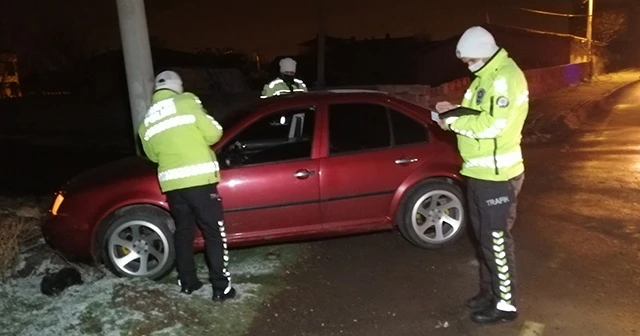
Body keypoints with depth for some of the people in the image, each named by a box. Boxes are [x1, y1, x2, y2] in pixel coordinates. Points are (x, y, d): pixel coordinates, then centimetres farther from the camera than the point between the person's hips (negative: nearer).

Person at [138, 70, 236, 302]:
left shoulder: (147, 122, 12)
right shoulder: (187, 102, -3)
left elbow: (153, 155, 18)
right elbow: (213, 134, -6)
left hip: (172, 183, 5)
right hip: (199, 179, -5)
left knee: (183, 231, 20)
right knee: (215, 233, 3)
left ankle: (187, 282, 28)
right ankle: (221, 288, 6)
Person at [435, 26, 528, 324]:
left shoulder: (506, 77, -17)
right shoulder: (486, 76, 13)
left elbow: (492, 124, -26)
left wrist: (453, 120, -16)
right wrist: (455, 113, 1)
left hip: (497, 175, -10)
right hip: (479, 172, 10)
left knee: (497, 240, 0)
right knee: (484, 237, 18)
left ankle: (505, 304, 15)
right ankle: (489, 293, 33)